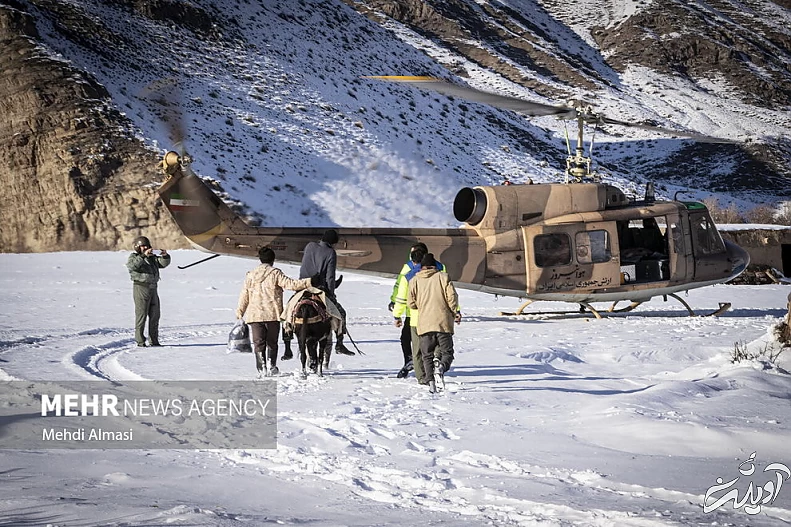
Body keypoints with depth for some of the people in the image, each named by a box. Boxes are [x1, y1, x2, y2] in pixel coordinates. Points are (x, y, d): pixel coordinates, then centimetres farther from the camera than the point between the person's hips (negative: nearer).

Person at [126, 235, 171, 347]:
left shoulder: (153, 258, 19)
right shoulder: (133, 257, 0)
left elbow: (163, 263, 10)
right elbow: (132, 265, -22)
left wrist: (165, 256, -11)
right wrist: (143, 255, -31)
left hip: (153, 288, 7)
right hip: (141, 287, -7)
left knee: (155, 316, 8)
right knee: (141, 315, -7)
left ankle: (154, 340, 15)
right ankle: (140, 341, -4)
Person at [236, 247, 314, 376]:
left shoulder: (250, 275, 8)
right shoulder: (275, 273, -4)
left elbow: (244, 296, 10)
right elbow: (291, 284, -12)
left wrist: (239, 312, 17)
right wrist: (308, 282, -10)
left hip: (254, 314, 2)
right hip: (273, 314, -2)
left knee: (258, 342, 4)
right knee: (271, 342, 11)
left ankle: (261, 368, -3)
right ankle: (271, 366, 8)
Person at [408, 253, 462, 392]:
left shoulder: (414, 281, 7)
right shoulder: (443, 277, 3)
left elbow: (411, 304, 6)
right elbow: (452, 296, -3)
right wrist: (456, 312, 12)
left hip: (424, 323, 1)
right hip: (443, 323, -1)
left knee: (427, 355, 8)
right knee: (447, 352, 5)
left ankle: (431, 381, -9)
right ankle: (441, 367, -27)